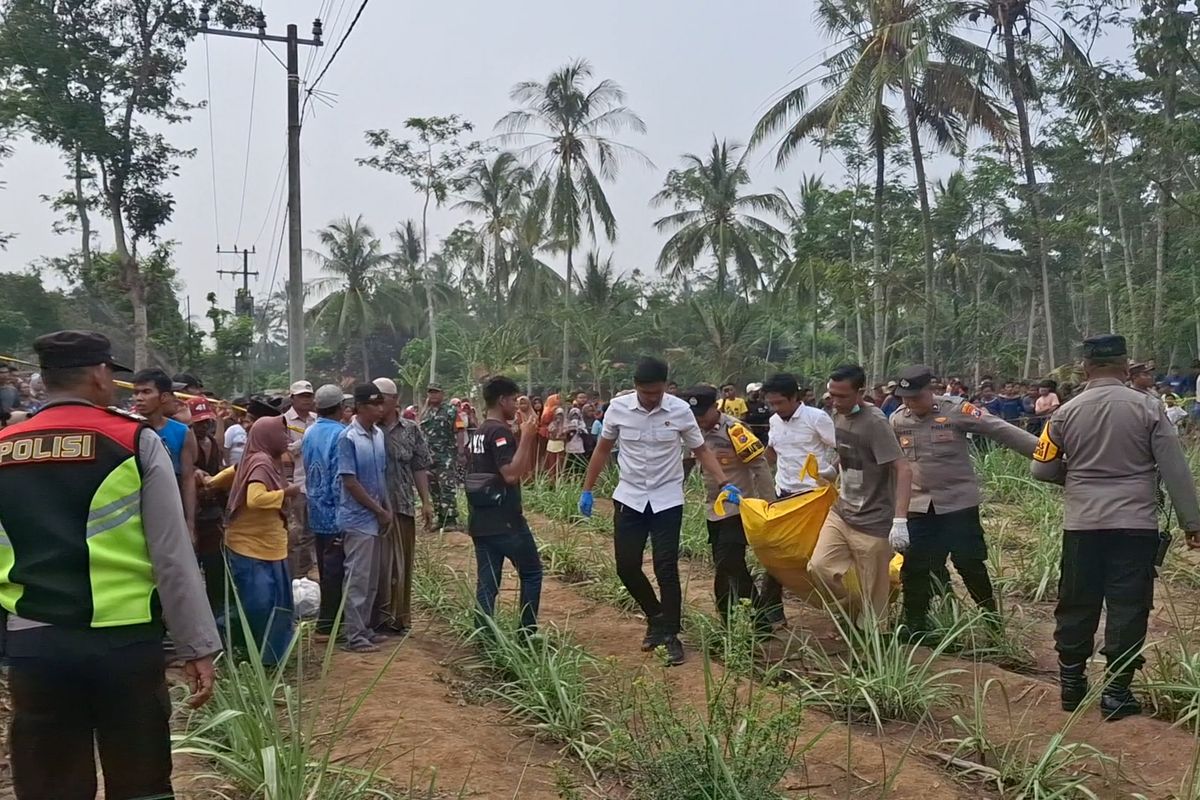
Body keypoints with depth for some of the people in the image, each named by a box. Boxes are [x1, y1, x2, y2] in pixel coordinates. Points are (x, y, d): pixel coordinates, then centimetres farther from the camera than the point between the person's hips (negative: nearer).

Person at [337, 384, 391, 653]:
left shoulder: (379, 434, 6)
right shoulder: (348, 438, -15)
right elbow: (349, 481, -16)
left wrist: (387, 508, 5)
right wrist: (379, 510, -11)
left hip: (375, 518, 7)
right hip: (358, 518, -7)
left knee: (372, 579, 14)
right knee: (357, 578, -2)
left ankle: (364, 628, 24)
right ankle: (354, 636, 6)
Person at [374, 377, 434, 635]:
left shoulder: (411, 430, 6)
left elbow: (419, 468, 8)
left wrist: (426, 502, 4)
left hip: (402, 507, 2)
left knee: (402, 564, 10)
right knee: (376, 564, 0)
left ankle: (399, 617, 22)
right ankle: (378, 618, 10)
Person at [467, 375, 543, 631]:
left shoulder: (479, 433, 15)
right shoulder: (500, 432, -14)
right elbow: (511, 475, -23)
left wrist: (527, 436, 16)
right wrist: (526, 437, -17)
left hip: (480, 521, 8)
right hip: (505, 520, -8)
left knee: (486, 583, 7)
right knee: (531, 572, 8)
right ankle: (527, 634, 10)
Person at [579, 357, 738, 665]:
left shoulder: (680, 410, -11)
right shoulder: (618, 408, -8)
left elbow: (701, 451, -1)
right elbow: (602, 450, 6)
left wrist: (725, 484, -13)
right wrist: (587, 490, 7)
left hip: (667, 500, -2)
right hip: (629, 498, 2)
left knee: (666, 568, -4)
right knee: (626, 567, 4)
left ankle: (671, 634, 9)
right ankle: (656, 617, 27)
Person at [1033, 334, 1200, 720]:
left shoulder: (1066, 413, -1)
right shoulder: (1147, 407, -5)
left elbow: (1042, 468, 3)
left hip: (1082, 524, 2)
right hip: (1135, 524, -2)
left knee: (1076, 605, 12)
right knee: (1128, 608, 6)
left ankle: (1071, 684, 22)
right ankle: (1116, 692, 8)